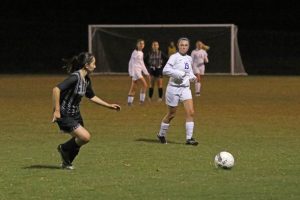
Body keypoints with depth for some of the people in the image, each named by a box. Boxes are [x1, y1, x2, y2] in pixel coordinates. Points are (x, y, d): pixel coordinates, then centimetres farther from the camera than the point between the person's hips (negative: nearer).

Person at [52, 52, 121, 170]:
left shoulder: (86, 80, 5)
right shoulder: (75, 77, -23)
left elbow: (91, 97, 21)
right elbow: (56, 89, -31)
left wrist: (109, 106, 21)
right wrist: (56, 110, -30)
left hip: (75, 114, 9)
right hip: (64, 116, -9)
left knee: (79, 141, 14)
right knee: (85, 137, -16)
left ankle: (67, 163, 34)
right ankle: (64, 149, 8)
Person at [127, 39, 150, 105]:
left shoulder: (141, 53, 16)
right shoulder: (135, 52, -10)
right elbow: (131, 63, -14)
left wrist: (146, 73, 24)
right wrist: (132, 74, -20)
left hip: (139, 71, 9)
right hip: (135, 71, -9)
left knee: (134, 87, 8)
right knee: (145, 85, -13)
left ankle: (130, 101, 10)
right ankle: (141, 100, -9)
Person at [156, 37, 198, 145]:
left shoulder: (189, 58, 10)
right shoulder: (174, 57, -10)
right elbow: (165, 70, -18)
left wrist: (192, 76, 6)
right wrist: (178, 73, -25)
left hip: (185, 88, 5)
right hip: (174, 88, -5)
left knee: (190, 112, -10)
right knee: (171, 114, 6)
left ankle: (189, 138, -7)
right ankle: (161, 134, 28)